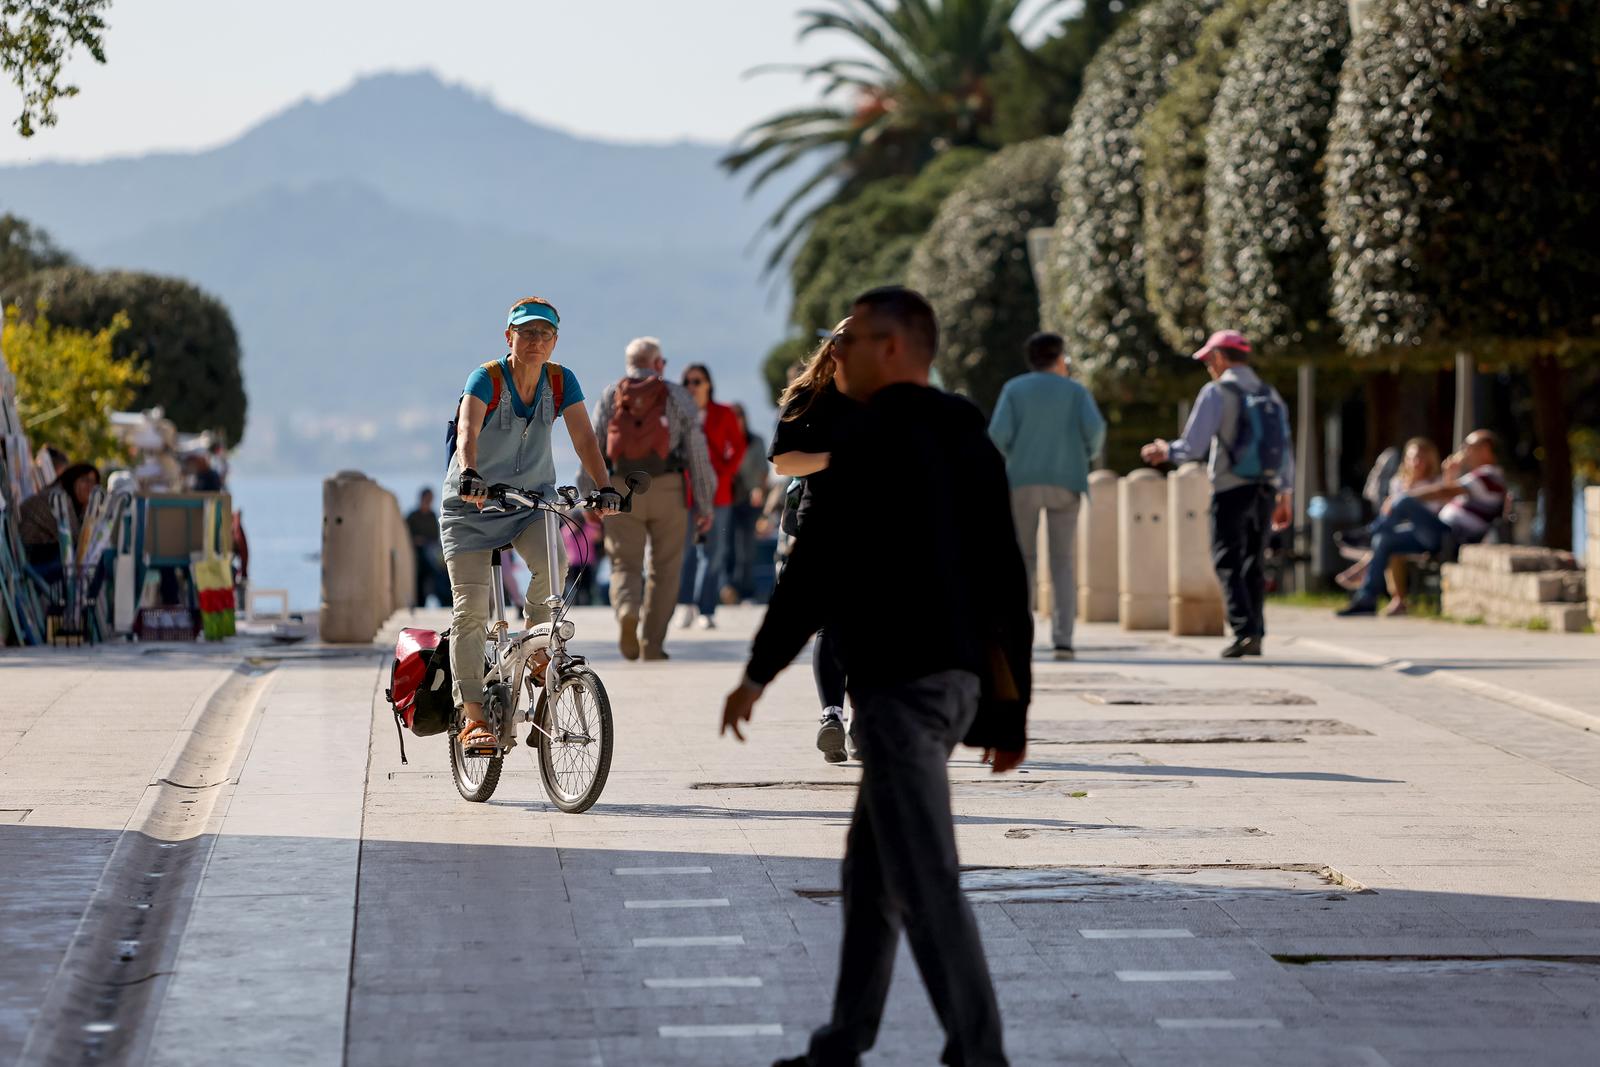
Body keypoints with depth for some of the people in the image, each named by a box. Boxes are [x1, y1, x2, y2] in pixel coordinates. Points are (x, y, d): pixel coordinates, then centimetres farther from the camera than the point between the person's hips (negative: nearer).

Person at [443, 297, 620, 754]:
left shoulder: (562, 382, -7)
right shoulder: (486, 379, -18)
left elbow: (584, 438, -15)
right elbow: (467, 432, -35)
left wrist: (605, 487, -31)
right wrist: (470, 475, -55)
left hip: (533, 499, 3)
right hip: (473, 504, -3)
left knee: (552, 566, -28)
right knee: (470, 610, -9)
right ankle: (473, 717, -4)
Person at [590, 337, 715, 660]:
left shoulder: (609, 397, 10)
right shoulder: (677, 396, 5)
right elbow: (697, 452, 0)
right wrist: (705, 505, 3)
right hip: (667, 490, -1)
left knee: (625, 564, 5)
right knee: (664, 570, 10)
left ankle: (627, 611, -26)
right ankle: (652, 644, 7)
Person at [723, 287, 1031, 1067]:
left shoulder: (877, 440, -11)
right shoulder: (969, 441, 14)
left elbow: (818, 564, -15)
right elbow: (1006, 583, 14)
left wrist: (759, 671, -7)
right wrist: (1010, 706, 17)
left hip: (901, 681, -10)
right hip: (957, 676, 10)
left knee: (926, 881, -8)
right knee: (871, 871, 17)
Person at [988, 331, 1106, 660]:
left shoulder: (1014, 389, 8)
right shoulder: (1076, 391, 8)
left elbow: (998, 432, -6)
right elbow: (1095, 428, -8)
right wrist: (1086, 456, 11)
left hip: (1023, 481, 0)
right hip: (1064, 484, 0)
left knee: (1023, 560, 9)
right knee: (1062, 563, 5)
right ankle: (1062, 639, -6)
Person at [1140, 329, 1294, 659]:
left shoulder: (1216, 392, -6)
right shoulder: (1270, 395, 12)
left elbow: (1193, 444, -10)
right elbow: (1285, 449, 13)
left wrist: (1166, 451, 10)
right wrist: (1286, 495, 19)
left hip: (1231, 489, -6)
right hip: (1265, 491, 6)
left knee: (1228, 563, -3)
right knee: (1253, 564, 13)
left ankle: (1244, 630, -16)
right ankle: (1256, 635, 11)